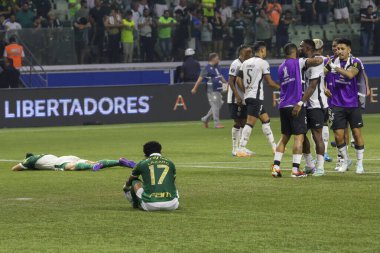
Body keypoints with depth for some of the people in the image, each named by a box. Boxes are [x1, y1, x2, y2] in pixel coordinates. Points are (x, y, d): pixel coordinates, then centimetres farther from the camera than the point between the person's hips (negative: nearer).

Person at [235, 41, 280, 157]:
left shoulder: (246, 63, 13)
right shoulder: (263, 63, -8)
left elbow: (239, 81, 10)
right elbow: (269, 82, -7)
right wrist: (279, 87, 9)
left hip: (248, 96, 9)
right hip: (256, 97, -9)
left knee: (266, 119, 18)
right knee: (250, 123, -10)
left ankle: (274, 146, 22)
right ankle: (241, 149, -14)